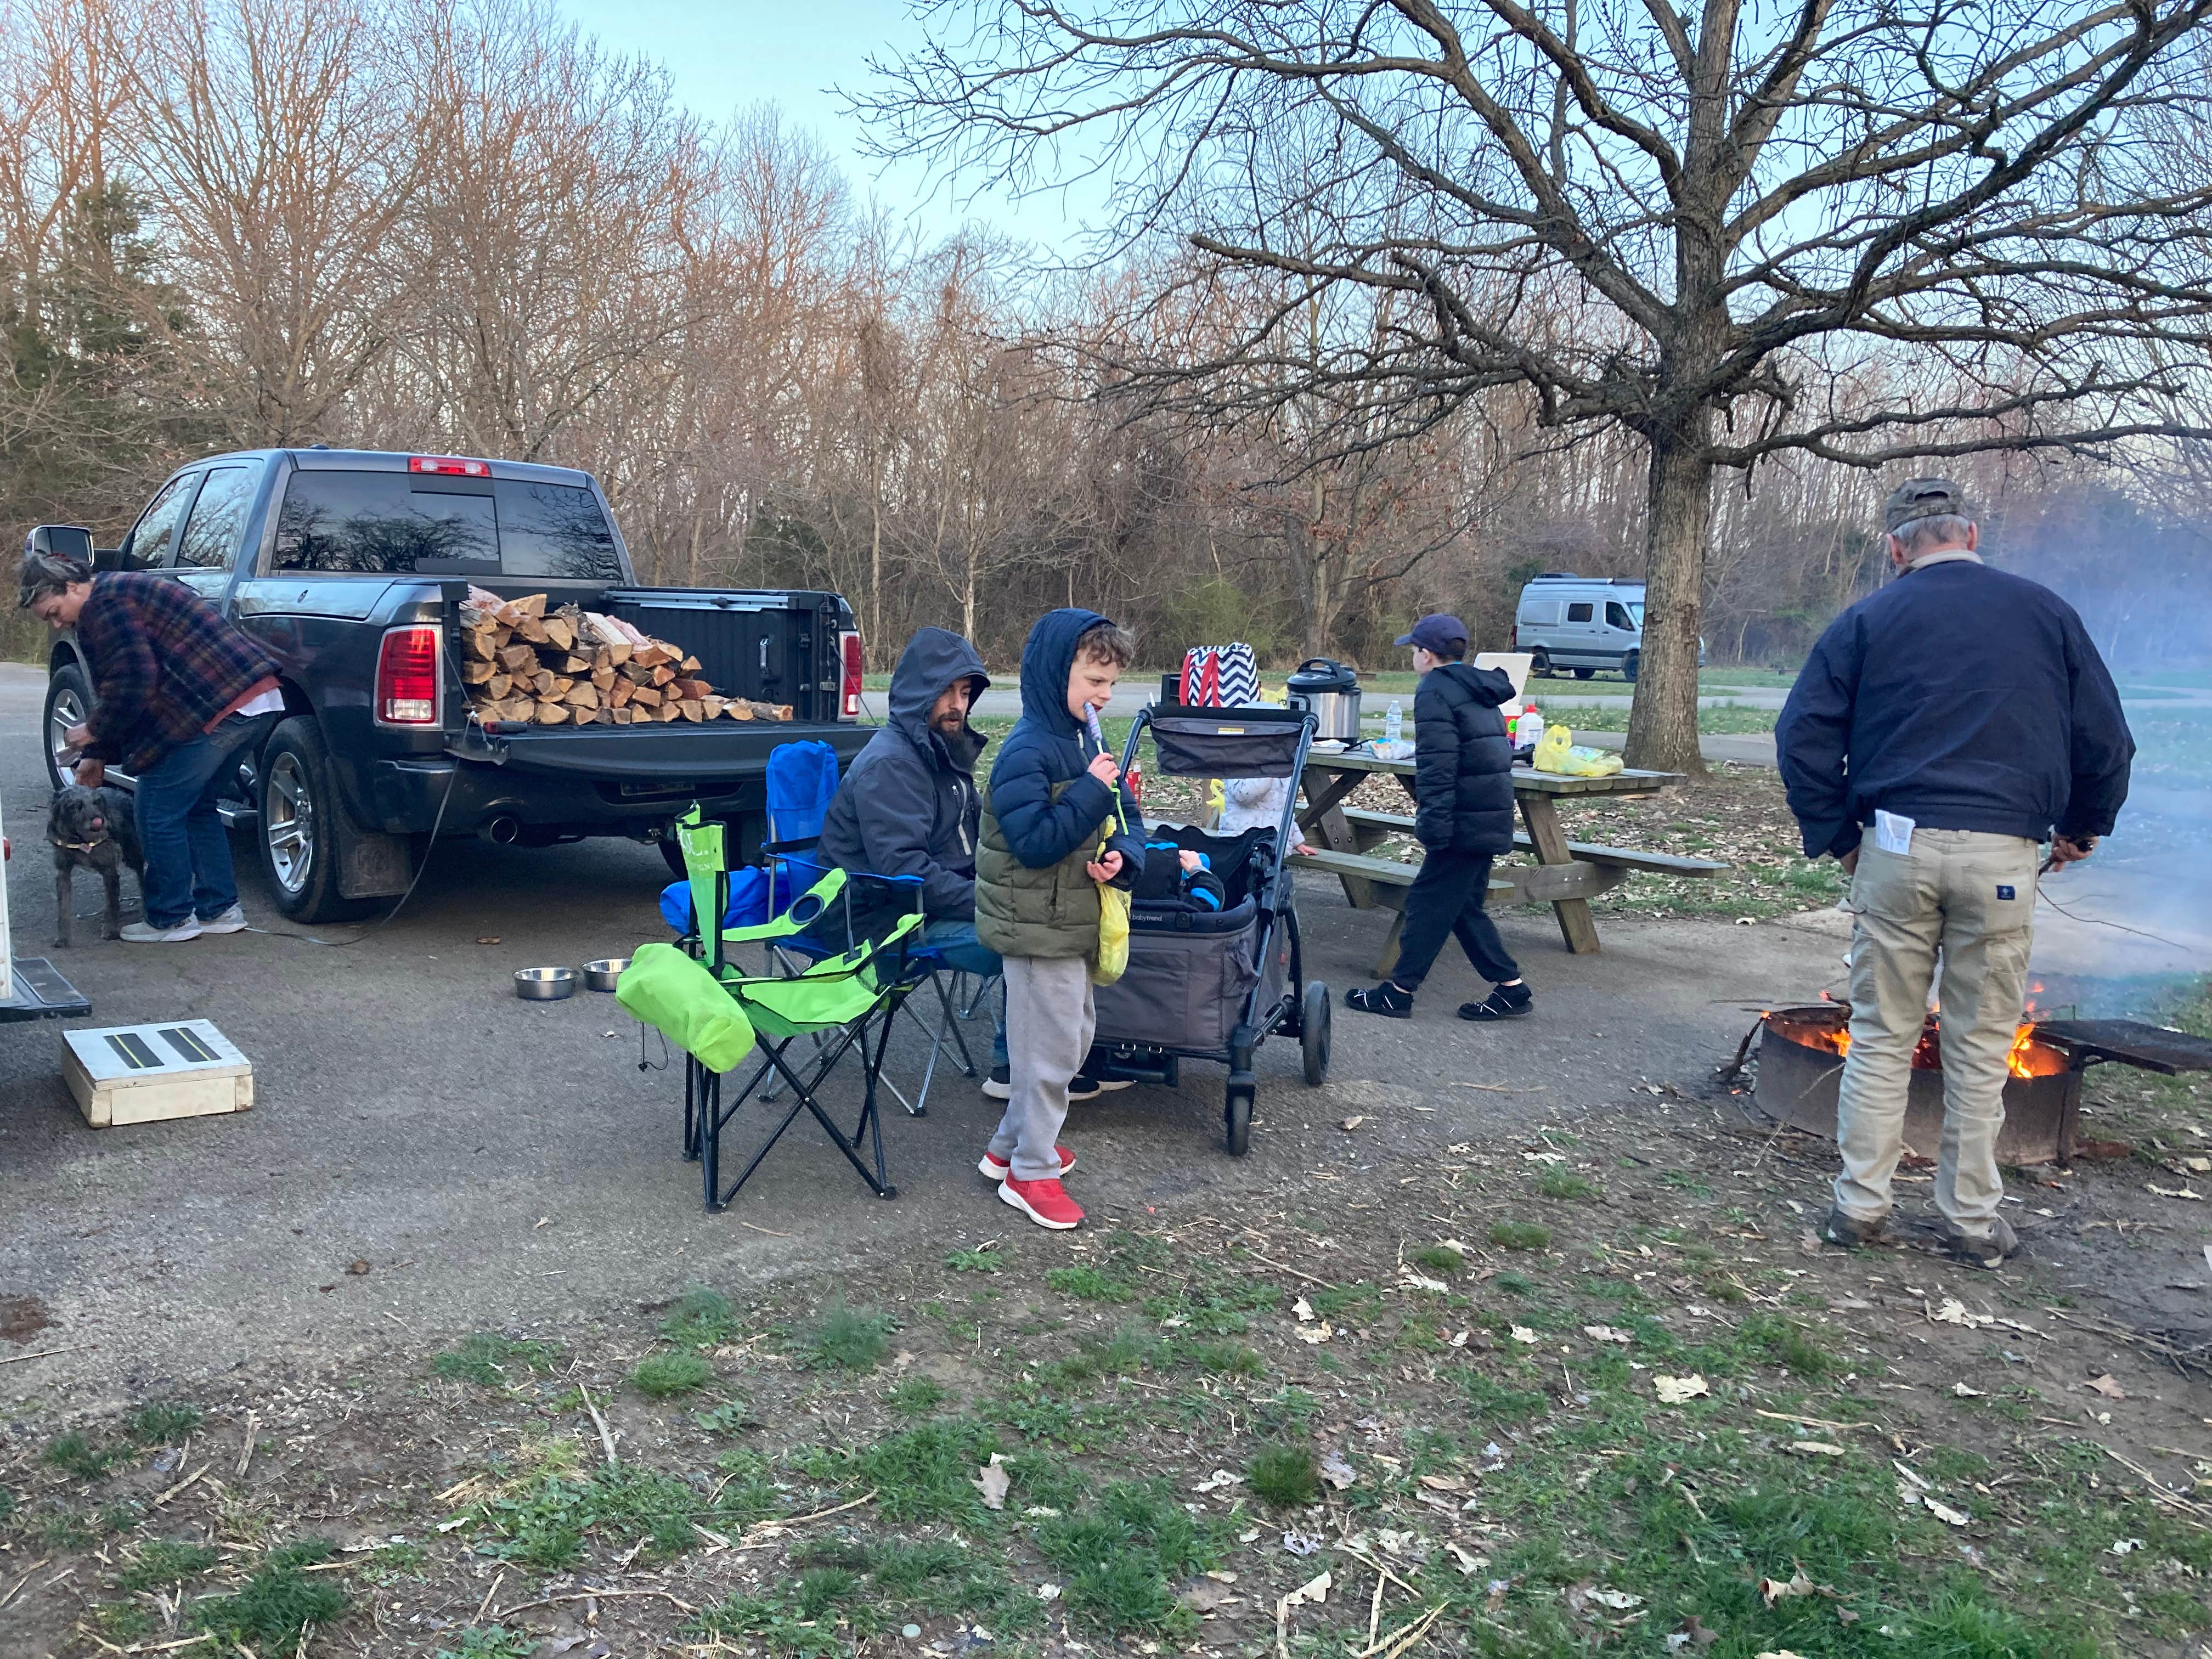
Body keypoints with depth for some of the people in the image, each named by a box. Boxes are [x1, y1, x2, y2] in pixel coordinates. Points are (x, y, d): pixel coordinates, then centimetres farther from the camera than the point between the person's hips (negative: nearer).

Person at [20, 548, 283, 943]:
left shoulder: (104, 604, -7)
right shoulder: (125, 590, 26)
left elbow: (132, 685, -15)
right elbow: (119, 687, 29)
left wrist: (94, 731, 1)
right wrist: (98, 755, 27)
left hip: (214, 710, -11)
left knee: (158, 811, 1)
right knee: (196, 807, 21)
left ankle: (171, 920, 10)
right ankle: (219, 909, 25)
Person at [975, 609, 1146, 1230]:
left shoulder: (1087, 739, 8)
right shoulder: (1027, 753, -21)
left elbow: (1125, 815, 12)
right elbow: (1036, 842, -28)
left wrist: (1125, 854, -9)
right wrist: (1092, 791, -27)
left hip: (1076, 921, 10)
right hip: (1039, 926, -10)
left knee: (1075, 1034, 20)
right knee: (1050, 1047, 0)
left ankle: (1012, 1145, 35)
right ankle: (1032, 1172, 16)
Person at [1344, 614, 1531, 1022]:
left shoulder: (1437, 692, -12)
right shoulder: (1479, 690, 18)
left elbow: (1436, 767, -19)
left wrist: (1432, 827, -20)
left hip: (1466, 820, -9)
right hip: (1491, 816, 9)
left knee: (1430, 904, -3)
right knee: (1463, 907, 14)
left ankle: (1398, 992, 4)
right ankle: (1511, 988, 14)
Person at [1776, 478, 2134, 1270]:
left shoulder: (1868, 620, 4)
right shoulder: (2046, 612, 8)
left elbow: (1802, 734, -2)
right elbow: (2107, 739, 9)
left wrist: (1836, 836, 8)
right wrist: (2082, 826, 24)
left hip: (1897, 848, 0)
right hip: (2003, 854, 0)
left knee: (1881, 1034, 9)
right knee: (1980, 1043, 9)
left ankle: (1860, 1205, 13)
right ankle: (1972, 1219, 18)